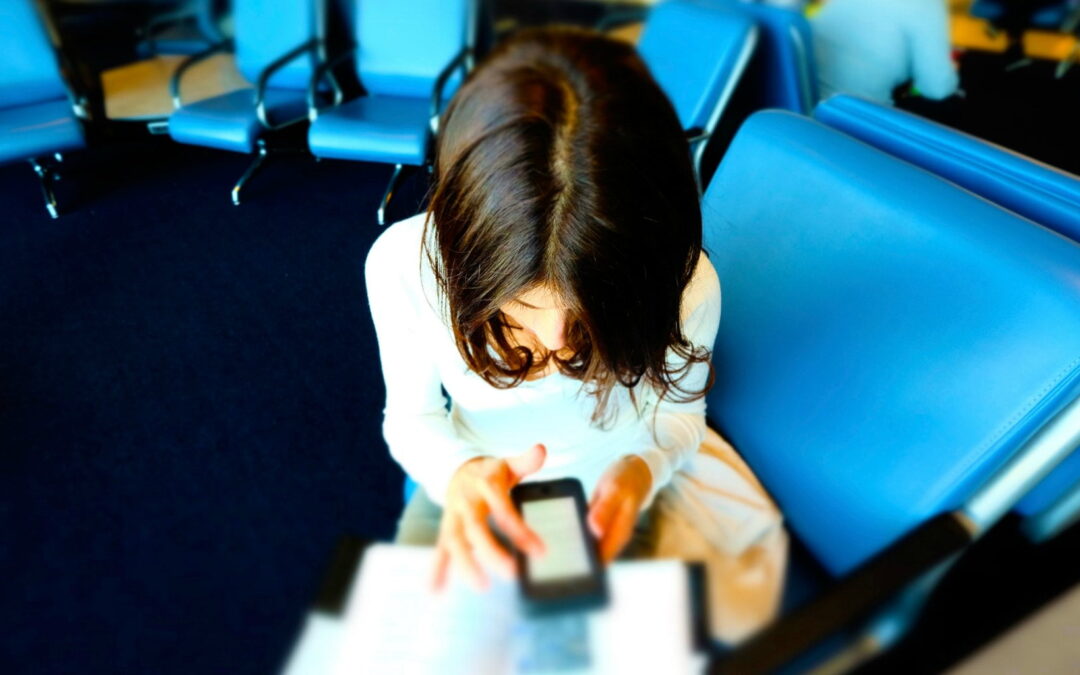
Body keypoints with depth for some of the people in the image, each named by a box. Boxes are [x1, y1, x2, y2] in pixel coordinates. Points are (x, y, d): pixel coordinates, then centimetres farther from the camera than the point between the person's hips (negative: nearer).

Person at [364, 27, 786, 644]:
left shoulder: (684, 285, -28)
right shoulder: (403, 265, -28)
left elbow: (677, 414, -8)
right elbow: (411, 416, -12)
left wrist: (642, 466, -31)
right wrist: (458, 474, -35)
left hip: (622, 486, 1)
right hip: (477, 483, 1)